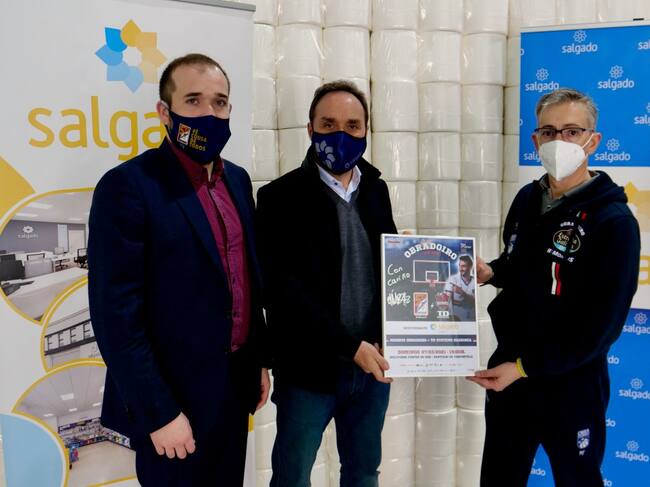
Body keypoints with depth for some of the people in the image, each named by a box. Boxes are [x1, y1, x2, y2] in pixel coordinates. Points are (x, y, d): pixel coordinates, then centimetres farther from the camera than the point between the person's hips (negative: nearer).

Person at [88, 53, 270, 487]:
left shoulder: (237, 179, 7)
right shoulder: (128, 186, -16)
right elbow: (116, 314, -19)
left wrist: (260, 360, 12)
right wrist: (159, 412, -19)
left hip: (236, 385, 7)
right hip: (174, 396, -7)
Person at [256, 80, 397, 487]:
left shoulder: (376, 189, 7)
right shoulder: (281, 196, -9)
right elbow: (283, 289, -16)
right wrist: (350, 346, -19)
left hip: (372, 363, 5)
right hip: (310, 367, -4)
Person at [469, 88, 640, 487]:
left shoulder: (614, 222, -16)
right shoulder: (528, 199, 4)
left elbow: (601, 324, -19)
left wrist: (524, 367, -19)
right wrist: (491, 272, -3)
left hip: (570, 384, -6)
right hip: (508, 369, 6)